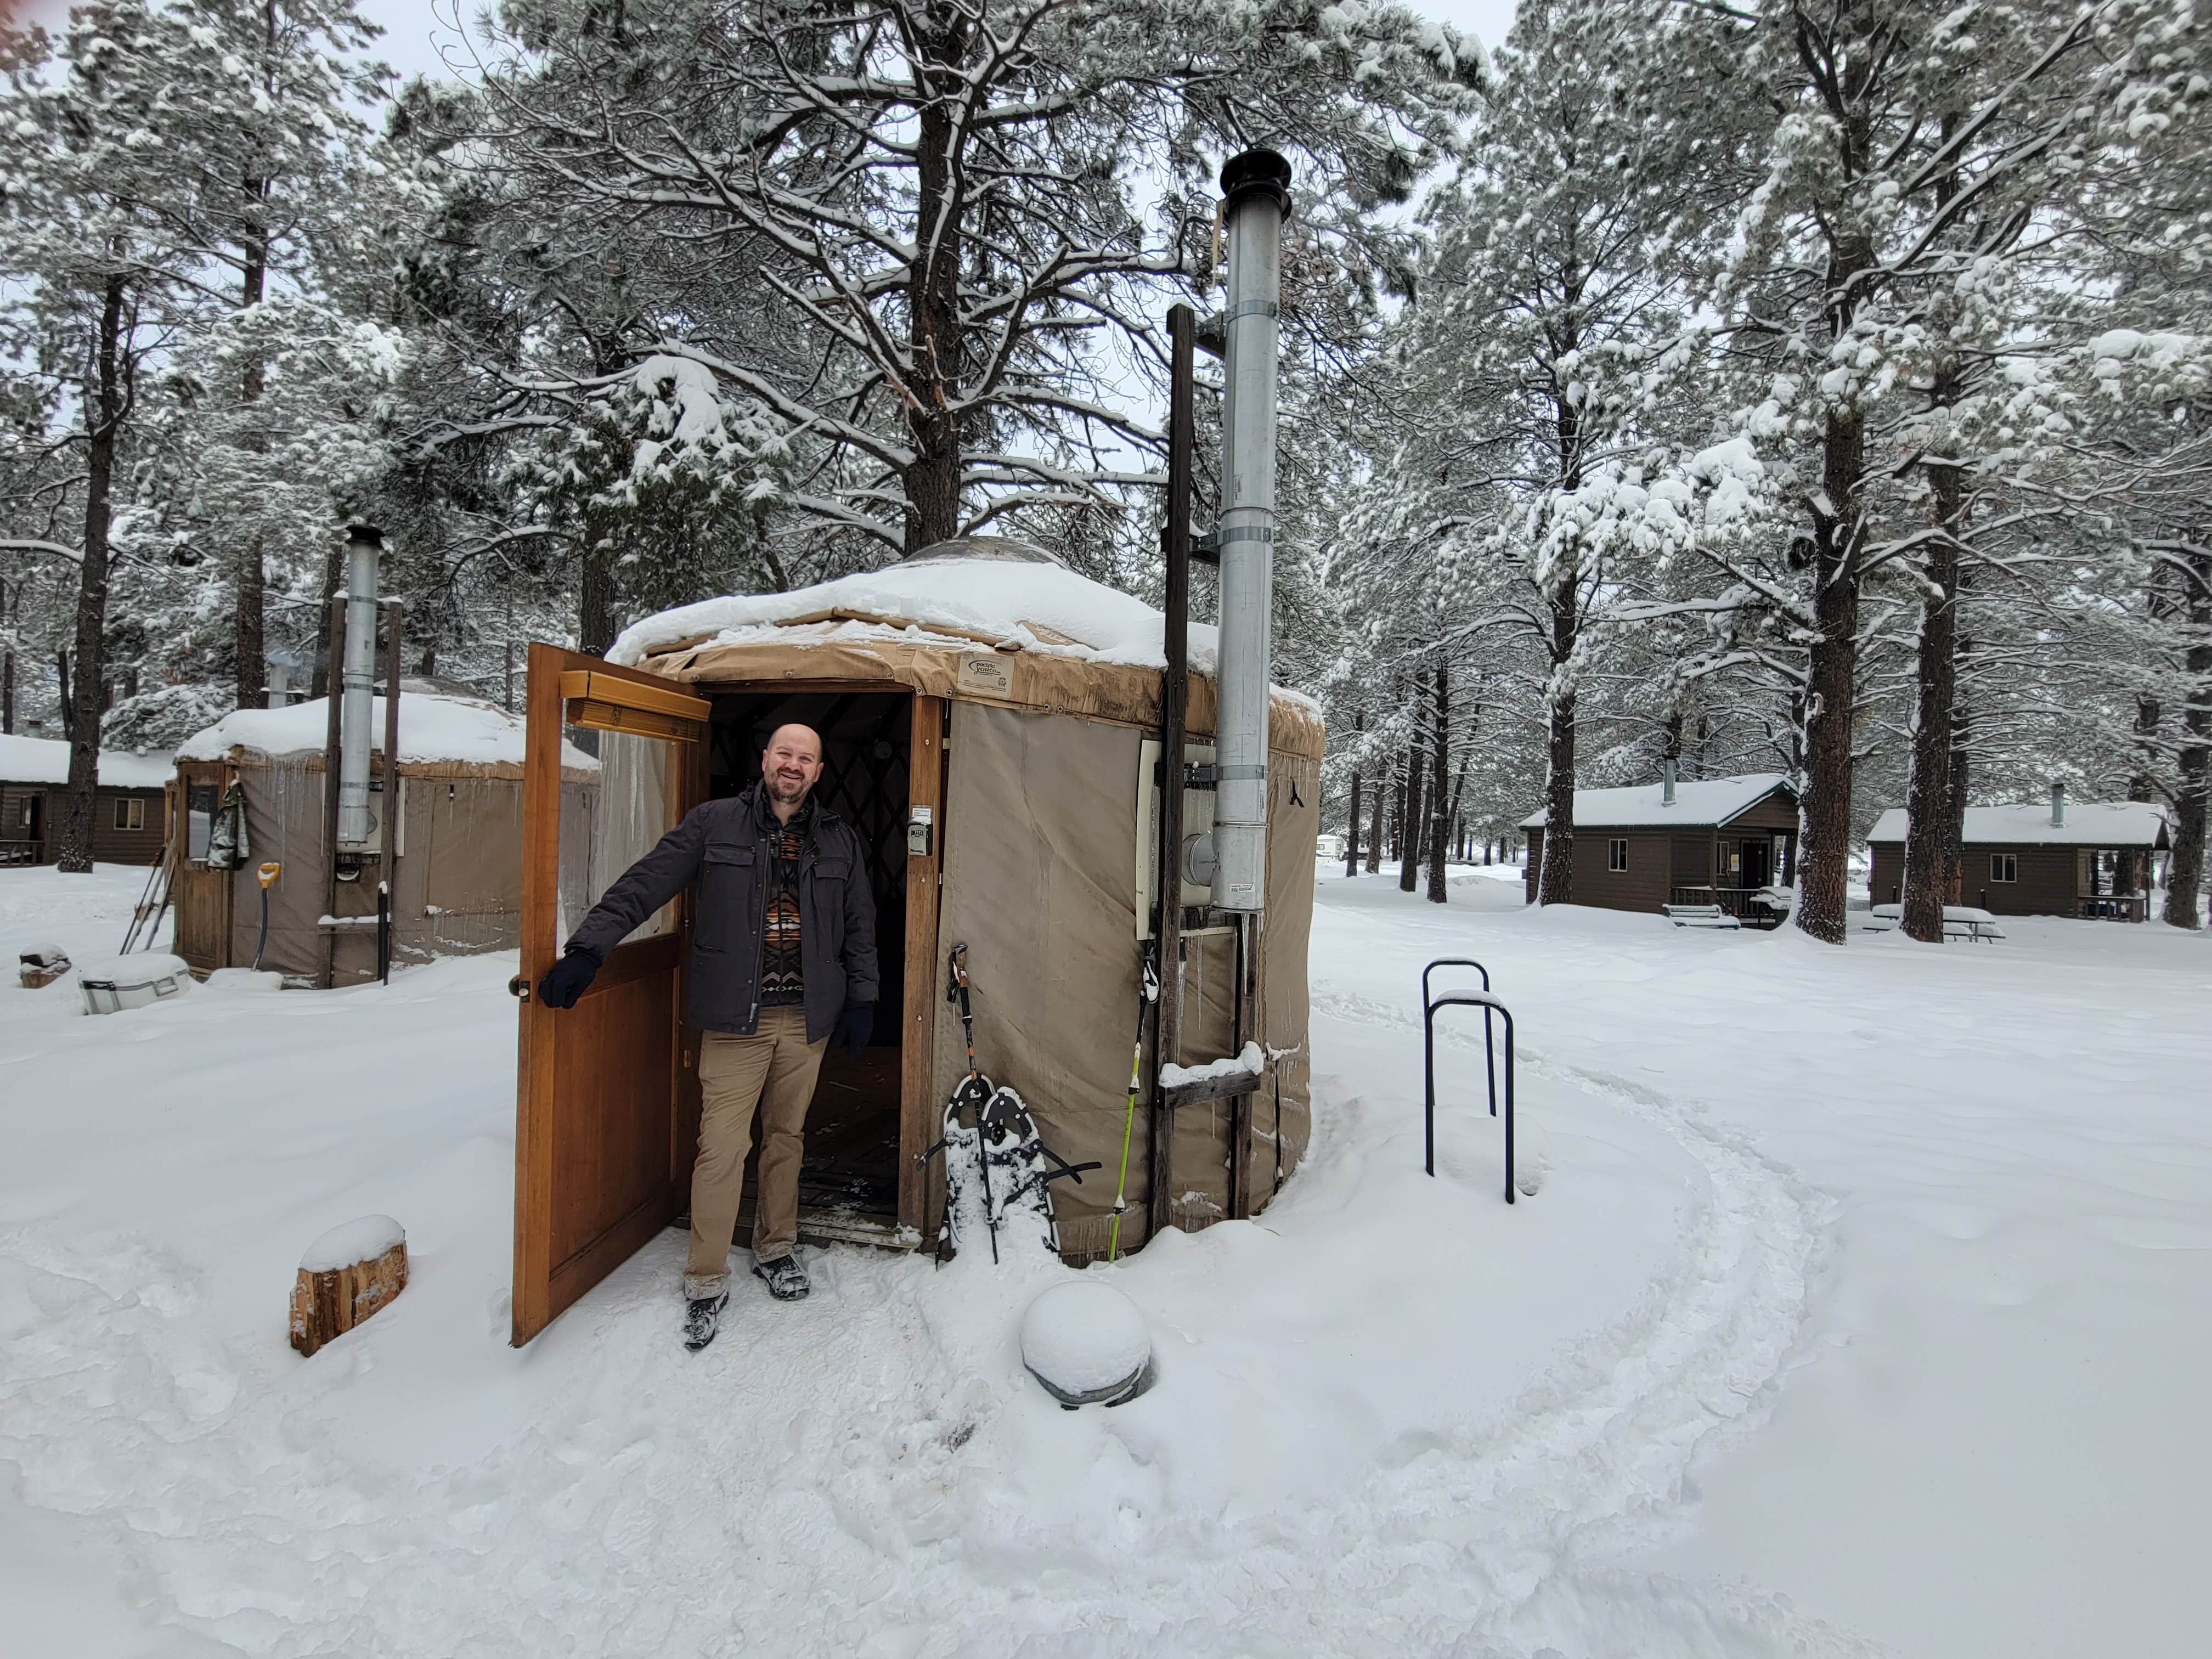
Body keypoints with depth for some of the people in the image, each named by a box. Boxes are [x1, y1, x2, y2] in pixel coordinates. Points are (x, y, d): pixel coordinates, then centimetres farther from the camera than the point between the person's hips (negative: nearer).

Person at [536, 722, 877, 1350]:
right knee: (722, 1146, -2)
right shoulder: (714, 823, 0)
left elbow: (860, 926, 13)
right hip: (734, 1017, -2)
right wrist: (588, 948, -12)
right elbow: (644, 885, -4)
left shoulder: (840, 841, 8)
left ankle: (775, 1249, 35)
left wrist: (861, 999, 9)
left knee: (787, 1137, 15)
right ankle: (706, 1281, 15)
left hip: (808, 1017, 3)